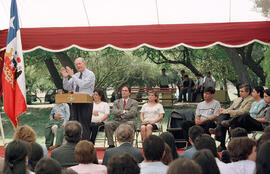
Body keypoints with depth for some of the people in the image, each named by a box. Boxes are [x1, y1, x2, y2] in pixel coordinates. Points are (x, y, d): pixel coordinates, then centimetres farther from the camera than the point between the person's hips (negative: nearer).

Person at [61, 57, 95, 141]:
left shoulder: (90, 74, -5)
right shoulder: (75, 75, 14)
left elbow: (83, 85, -21)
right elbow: (66, 87, 12)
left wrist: (72, 75, -18)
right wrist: (65, 77, -4)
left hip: (85, 103, -7)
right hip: (75, 102, 7)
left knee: (84, 126, -10)